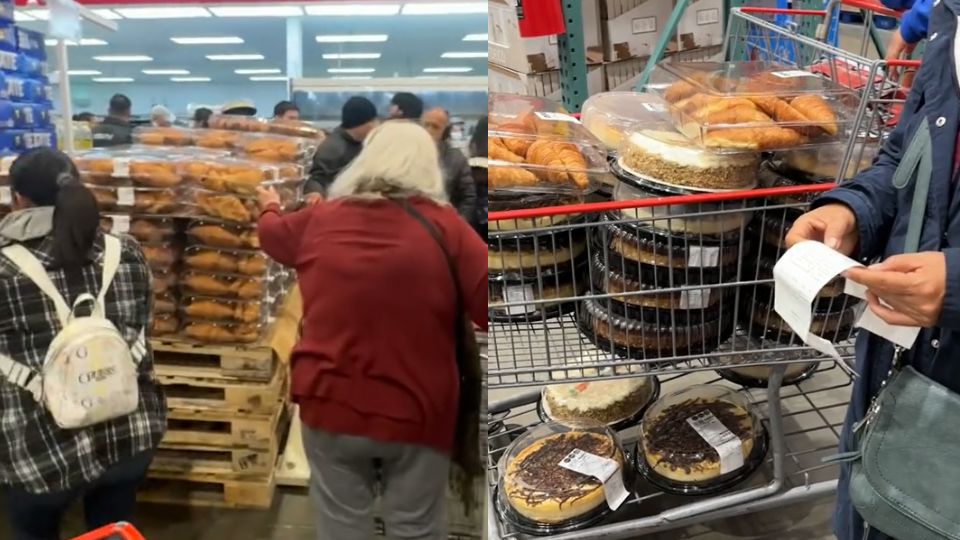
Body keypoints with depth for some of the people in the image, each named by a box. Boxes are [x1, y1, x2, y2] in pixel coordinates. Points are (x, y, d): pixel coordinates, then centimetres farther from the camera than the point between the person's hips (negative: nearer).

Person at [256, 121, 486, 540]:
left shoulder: (321, 219, 1)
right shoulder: (443, 225, -8)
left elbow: (273, 234, 23)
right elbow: (488, 303, -14)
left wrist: (269, 207, 44)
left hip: (331, 405, 2)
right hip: (417, 412, -2)